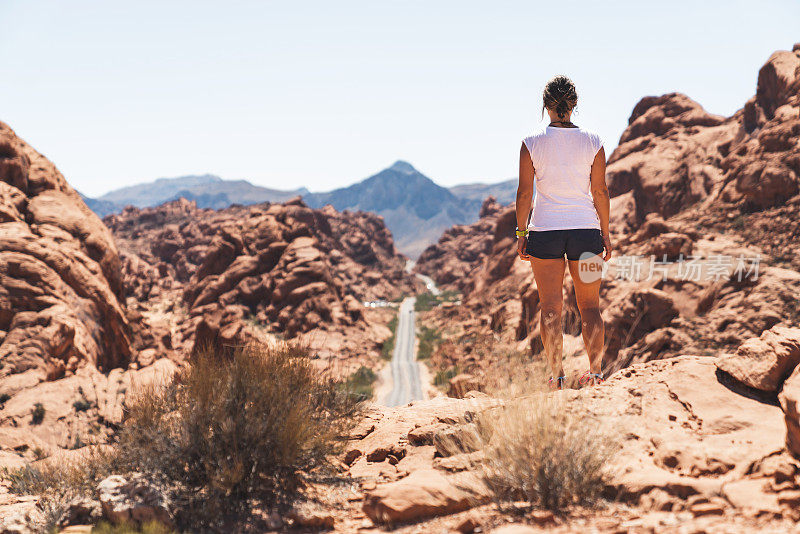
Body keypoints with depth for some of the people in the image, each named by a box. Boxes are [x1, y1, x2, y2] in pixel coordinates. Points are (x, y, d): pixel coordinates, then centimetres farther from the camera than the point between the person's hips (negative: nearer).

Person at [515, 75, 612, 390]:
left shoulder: (532, 144, -3)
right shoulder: (592, 142, -1)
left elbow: (524, 193, -3)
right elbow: (600, 193, 0)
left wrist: (521, 233, 5)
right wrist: (605, 234, 8)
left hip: (544, 230, -1)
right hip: (585, 228, 1)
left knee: (550, 307, 5)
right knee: (589, 305, 11)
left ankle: (557, 375, 3)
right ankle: (595, 370, 4)